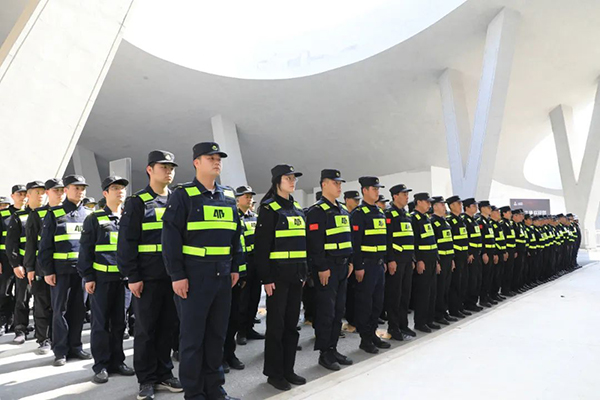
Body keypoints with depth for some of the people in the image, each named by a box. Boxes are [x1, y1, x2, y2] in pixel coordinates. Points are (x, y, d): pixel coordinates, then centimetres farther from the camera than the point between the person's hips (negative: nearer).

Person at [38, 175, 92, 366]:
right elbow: (45, 245, -1)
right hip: (61, 270, -3)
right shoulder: (54, 215, 1)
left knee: (78, 309, 8)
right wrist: (47, 270, -7)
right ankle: (60, 350, 13)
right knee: (60, 309, 3)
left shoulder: (89, 215, 10)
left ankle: (75, 346, 20)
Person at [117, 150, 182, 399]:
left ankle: (164, 373, 25)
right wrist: (132, 277, -13)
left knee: (169, 327, 11)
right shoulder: (137, 202, -3)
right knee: (146, 329, 5)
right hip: (147, 278, -4)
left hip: (173, 277, 4)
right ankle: (146, 379, 18)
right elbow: (127, 242, -7)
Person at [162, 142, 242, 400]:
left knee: (217, 333, 13)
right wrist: (177, 275, -14)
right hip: (194, 276, -5)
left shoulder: (229, 197, 11)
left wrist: (235, 268, 11)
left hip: (223, 276, 6)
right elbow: (171, 238, -10)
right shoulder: (183, 195, -6)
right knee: (192, 335, 4)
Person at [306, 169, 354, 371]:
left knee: (338, 309, 13)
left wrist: (350, 262, 15)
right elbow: (314, 242, -18)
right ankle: (324, 353, 11)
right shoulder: (317, 211, -12)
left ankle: (333, 348, 24)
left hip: (342, 267, 9)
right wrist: (322, 268, -20)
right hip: (326, 269, -8)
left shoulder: (343, 210, 15)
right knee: (326, 311, -1)